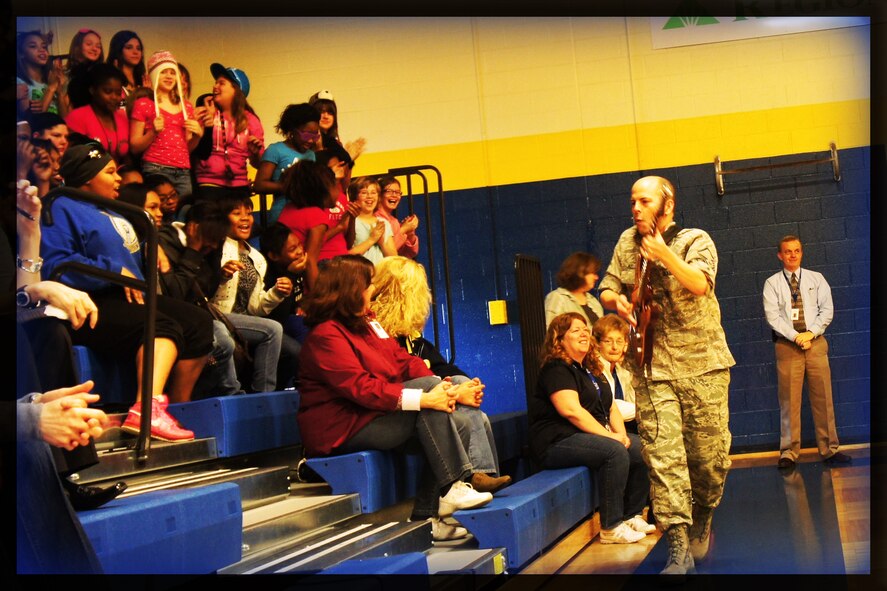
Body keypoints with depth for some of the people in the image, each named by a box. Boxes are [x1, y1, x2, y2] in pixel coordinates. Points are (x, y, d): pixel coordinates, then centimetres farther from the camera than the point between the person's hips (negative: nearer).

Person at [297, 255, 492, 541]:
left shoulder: (367, 324, 15)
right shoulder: (326, 335, -15)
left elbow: (403, 361, 9)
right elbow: (361, 388, -25)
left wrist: (441, 386, -12)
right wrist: (424, 398, -30)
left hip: (378, 413, 10)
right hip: (341, 430, -10)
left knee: (458, 425, -7)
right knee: (428, 384, -24)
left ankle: (425, 516, -5)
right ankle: (452, 487, -22)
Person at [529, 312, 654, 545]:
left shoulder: (591, 370, 20)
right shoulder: (556, 369, -9)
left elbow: (611, 407, 18)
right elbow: (571, 410, -21)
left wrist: (621, 433, -3)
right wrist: (609, 436, -21)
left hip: (592, 436, 9)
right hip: (558, 441, -9)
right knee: (616, 452, -30)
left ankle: (633, 516, 2)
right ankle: (611, 528, -26)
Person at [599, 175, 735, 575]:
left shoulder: (695, 240, -1)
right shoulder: (627, 243, 11)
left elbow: (699, 285, -18)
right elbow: (606, 290, 16)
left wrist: (664, 255, -22)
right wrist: (618, 302, -5)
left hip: (702, 363, -2)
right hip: (652, 368, 2)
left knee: (710, 455, 3)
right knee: (664, 458, -9)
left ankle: (702, 516, 32)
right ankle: (679, 549, -8)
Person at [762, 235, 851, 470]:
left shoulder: (816, 279, 12)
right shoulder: (772, 283, 6)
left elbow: (827, 309, 5)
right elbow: (772, 316, -3)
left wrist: (811, 333, -10)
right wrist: (795, 336, -14)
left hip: (816, 343, 2)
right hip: (787, 345, -2)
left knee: (823, 397, 0)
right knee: (789, 400, -4)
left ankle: (829, 449, 4)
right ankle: (789, 452, -1)